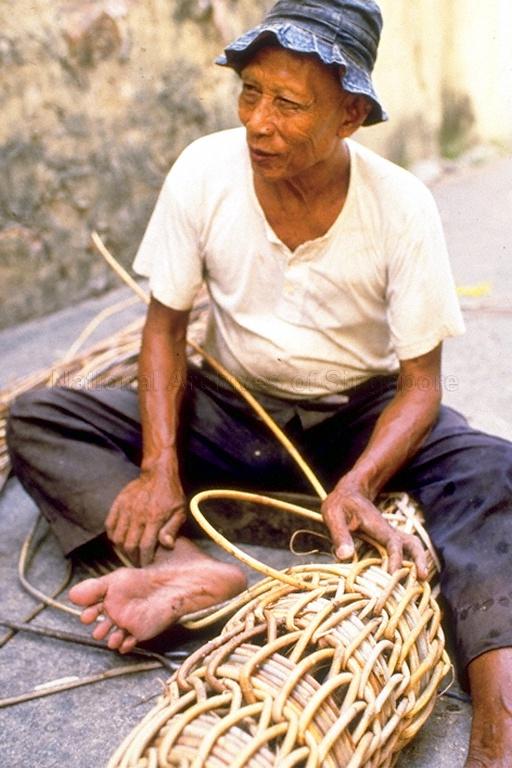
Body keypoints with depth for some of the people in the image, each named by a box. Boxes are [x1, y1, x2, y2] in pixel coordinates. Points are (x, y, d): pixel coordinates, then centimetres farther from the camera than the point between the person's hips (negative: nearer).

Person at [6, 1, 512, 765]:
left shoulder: (402, 206, -19)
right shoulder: (203, 172, -15)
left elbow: (420, 382, -15)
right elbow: (166, 326, -7)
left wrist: (356, 484, -33)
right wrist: (160, 464, -20)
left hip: (357, 417, -1)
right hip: (231, 409, 2)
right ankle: (189, 567, -36)